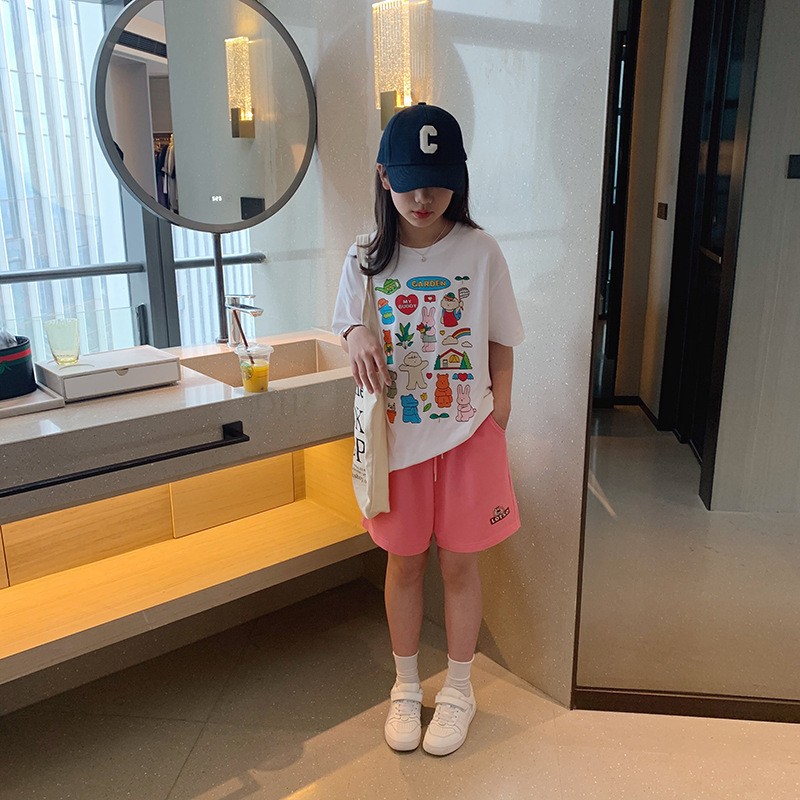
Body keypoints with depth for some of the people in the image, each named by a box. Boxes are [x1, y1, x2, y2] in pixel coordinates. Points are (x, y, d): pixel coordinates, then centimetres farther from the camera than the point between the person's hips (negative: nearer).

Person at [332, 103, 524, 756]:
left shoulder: (480, 252, -7)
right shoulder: (367, 259, -2)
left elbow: (500, 346, -1)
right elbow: (350, 326, 8)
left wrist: (496, 423, -4)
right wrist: (357, 337, -17)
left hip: (467, 433, -1)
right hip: (397, 434, 2)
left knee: (460, 562, 11)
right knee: (404, 560, 15)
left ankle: (459, 689, 33)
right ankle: (406, 685, 36)